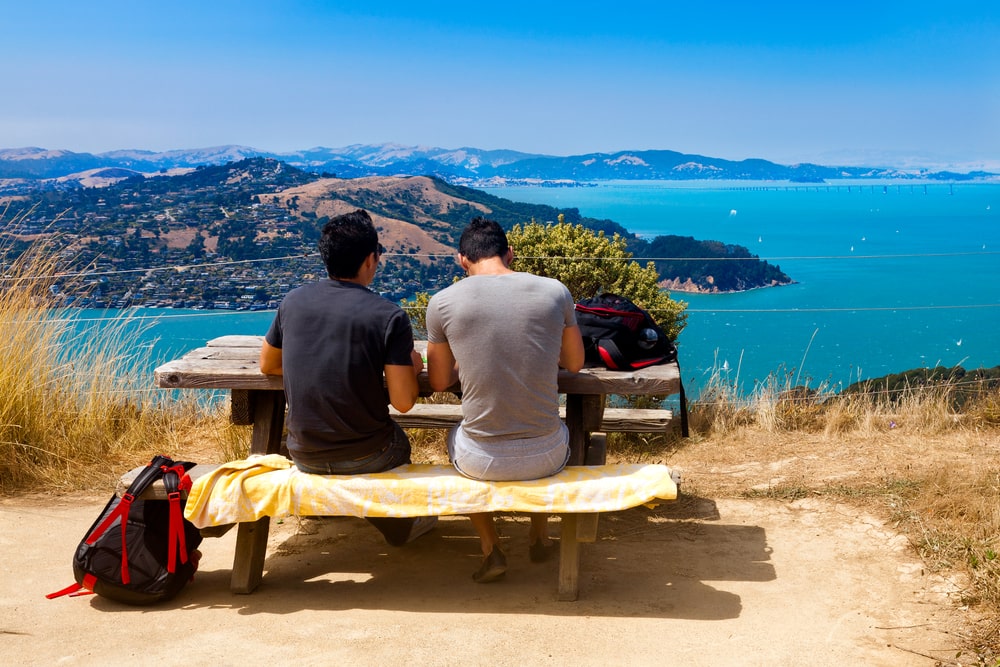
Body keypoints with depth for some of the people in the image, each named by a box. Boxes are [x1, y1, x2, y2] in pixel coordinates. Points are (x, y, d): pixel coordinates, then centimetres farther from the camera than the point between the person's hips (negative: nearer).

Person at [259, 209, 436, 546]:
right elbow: (403, 402, -16)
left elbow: (268, 365, 10)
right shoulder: (389, 316, -17)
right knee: (398, 444, 33)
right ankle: (400, 525, 49)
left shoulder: (293, 301, -5)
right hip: (365, 458, -3)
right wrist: (411, 368, 4)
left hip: (304, 456, 4)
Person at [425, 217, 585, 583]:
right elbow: (575, 363, 13)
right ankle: (539, 536, 47)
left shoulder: (442, 302, -7)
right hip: (545, 458, 1)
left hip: (482, 462, -1)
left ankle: (490, 549, 27)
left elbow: (439, 382, 7)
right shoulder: (555, 291, -4)